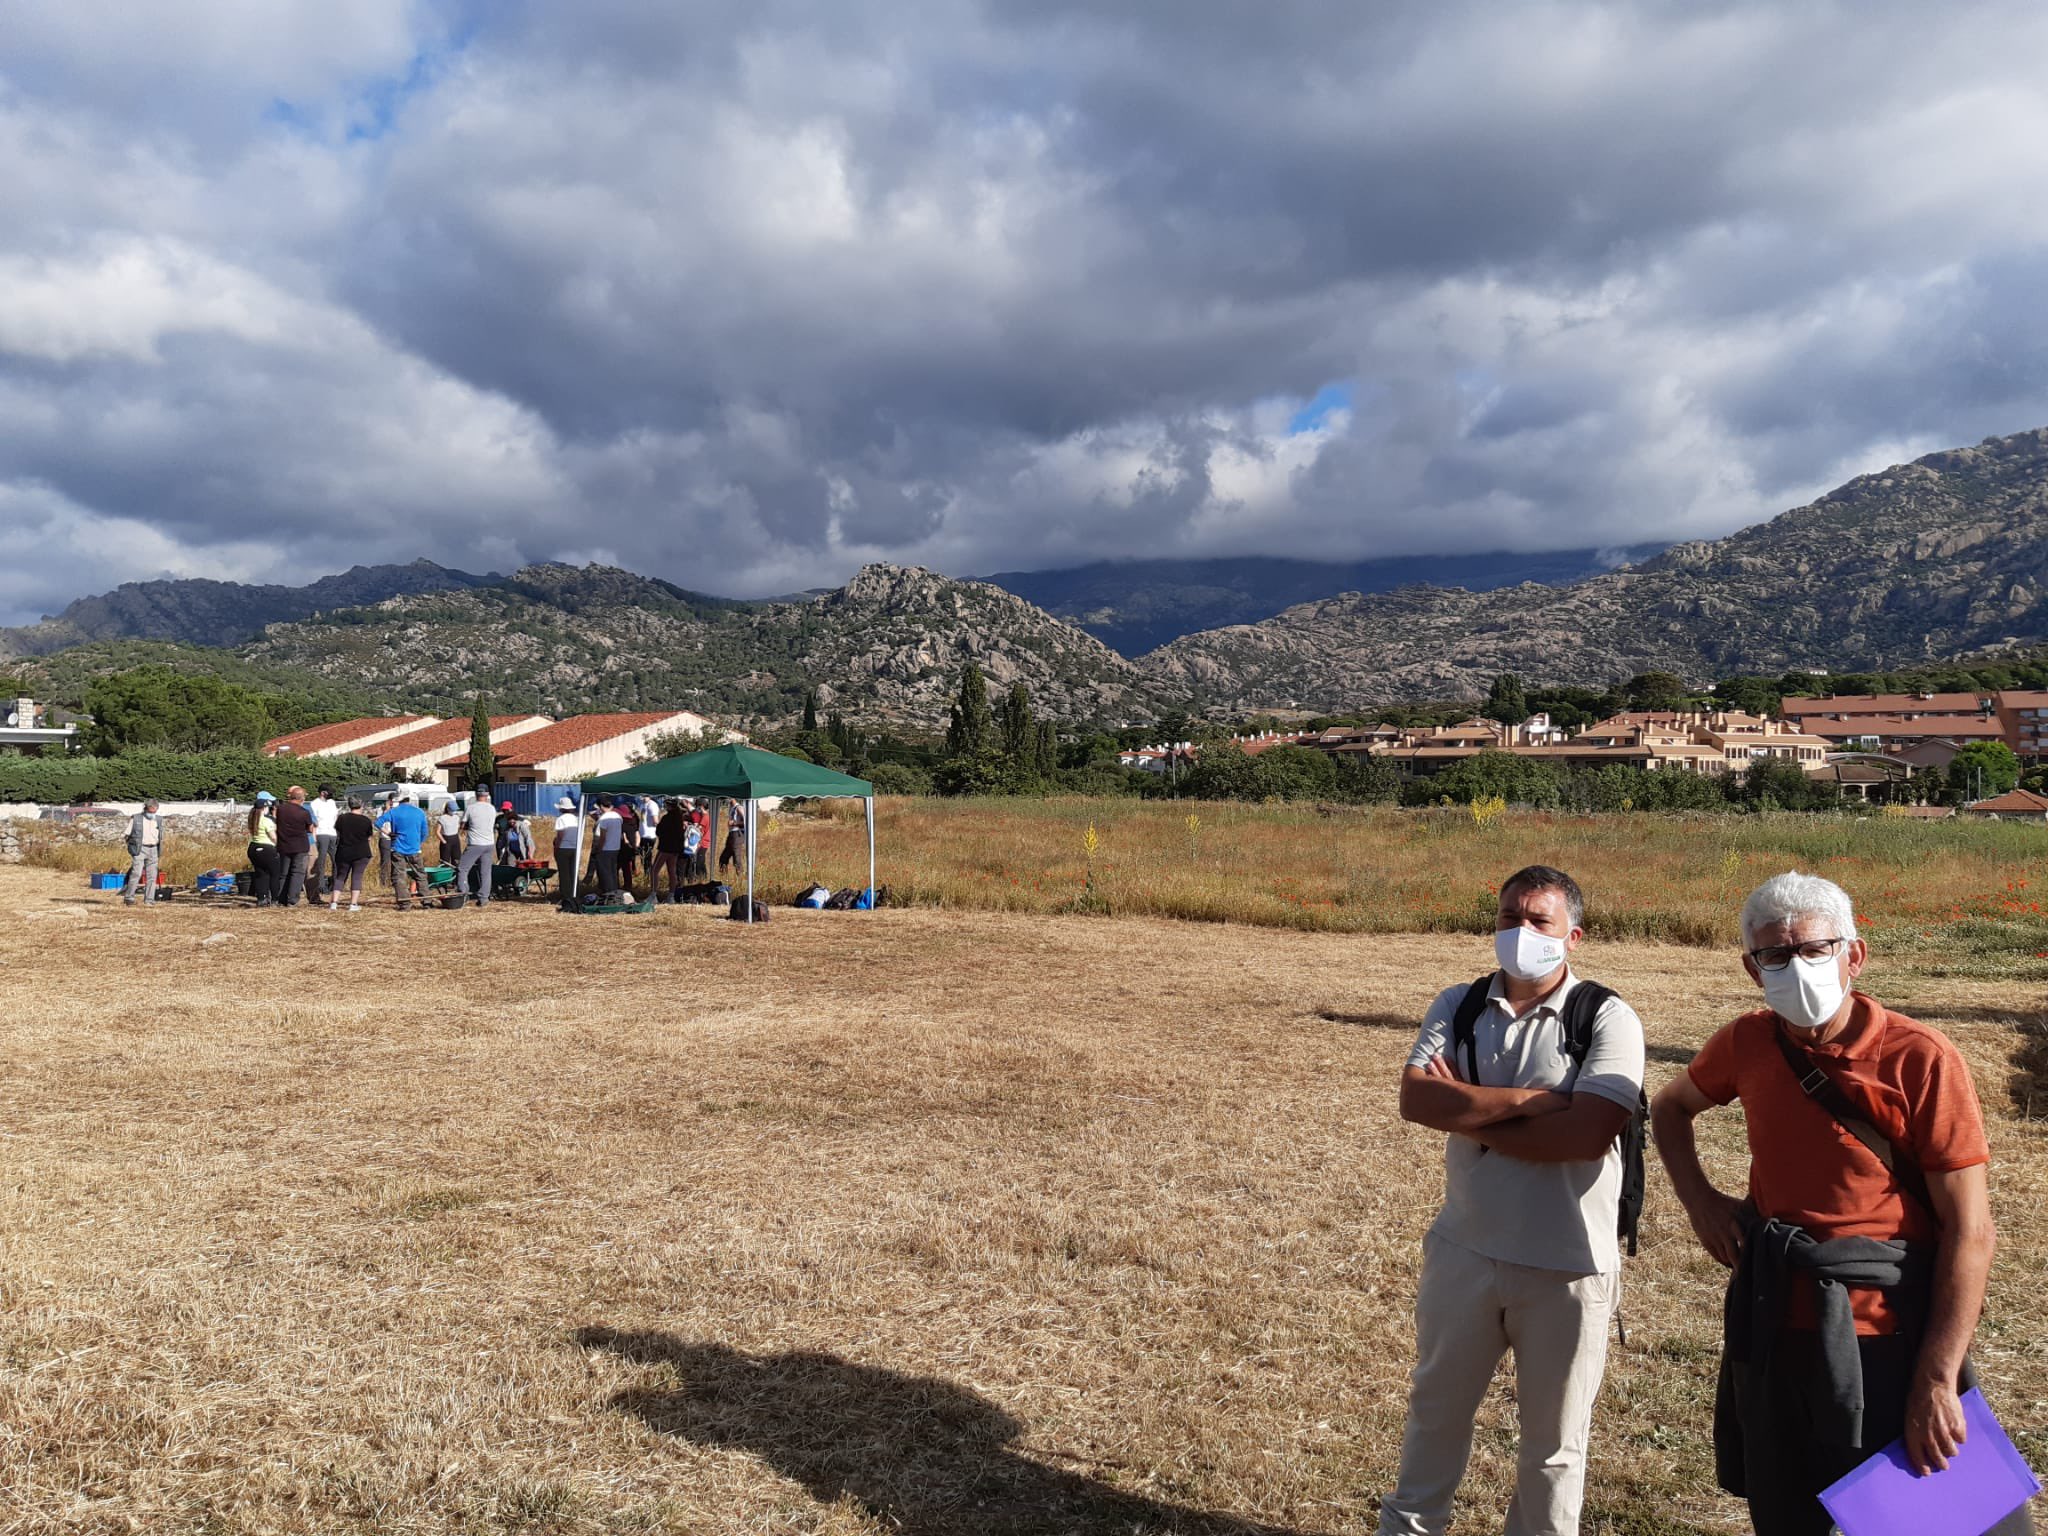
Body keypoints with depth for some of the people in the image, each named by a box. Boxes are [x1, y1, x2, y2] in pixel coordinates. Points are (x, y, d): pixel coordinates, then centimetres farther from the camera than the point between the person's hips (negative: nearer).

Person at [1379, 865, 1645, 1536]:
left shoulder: (1608, 1020, -10)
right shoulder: (1457, 1007, 0)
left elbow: (1589, 1132, -24)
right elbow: (1416, 1099, -15)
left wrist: (1468, 1114, -16)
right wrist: (1536, 1098, -21)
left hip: (1567, 1265, -3)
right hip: (1464, 1249, 3)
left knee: (1554, 1436, 15)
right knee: (1436, 1408, 21)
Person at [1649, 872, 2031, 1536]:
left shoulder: (1922, 1059, -16)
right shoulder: (1745, 1043, -2)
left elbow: (1969, 1231, -15)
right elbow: (1670, 1107, 19)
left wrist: (1937, 1382, -16)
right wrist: (1699, 1200, 3)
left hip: (1887, 1338, -4)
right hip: (1773, 1330, 4)